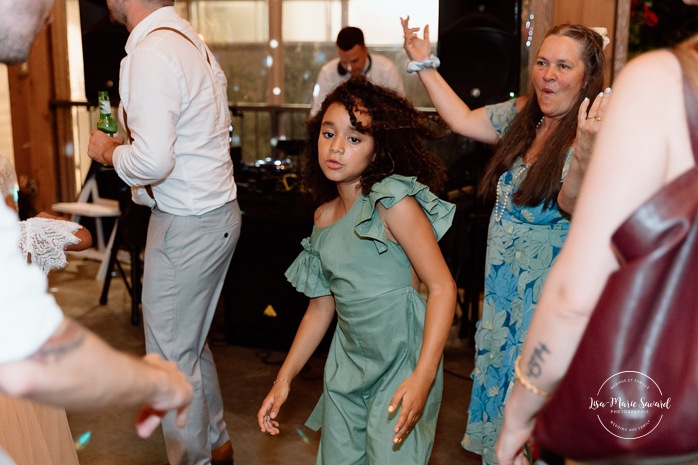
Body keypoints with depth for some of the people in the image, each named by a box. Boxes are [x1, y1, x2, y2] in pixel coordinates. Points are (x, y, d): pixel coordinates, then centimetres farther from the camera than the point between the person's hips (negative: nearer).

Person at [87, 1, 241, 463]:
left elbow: (152, 161, -28)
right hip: (214, 211, 10)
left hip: (187, 225, -10)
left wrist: (109, 151, -7)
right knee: (191, 344, 23)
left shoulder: (151, 51, -20)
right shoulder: (190, 37, 9)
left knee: (172, 357, 5)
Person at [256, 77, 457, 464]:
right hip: (348, 362, 6)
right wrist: (283, 380, 12)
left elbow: (442, 286, -17)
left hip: (401, 360, -6)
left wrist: (423, 376, -25)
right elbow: (321, 305, 12)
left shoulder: (393, 202, -13)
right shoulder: (324, 216, 6)